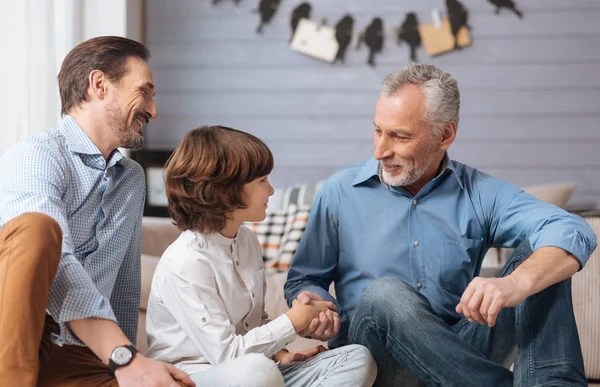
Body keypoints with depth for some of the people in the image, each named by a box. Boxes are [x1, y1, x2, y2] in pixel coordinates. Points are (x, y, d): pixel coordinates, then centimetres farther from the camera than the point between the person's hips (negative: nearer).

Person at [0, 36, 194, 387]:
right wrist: (125, 358, -32)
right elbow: (59, 269, -21)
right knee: (37, 227, -33)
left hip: (74, 358, 4)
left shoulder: (133, 180, 20)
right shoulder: (37, 156, -5)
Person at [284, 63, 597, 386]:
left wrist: (517, 283, -37)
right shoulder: (340, 192, 3)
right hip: (378, 356, -1)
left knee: (538, 251, -15)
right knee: (385, 293, -34)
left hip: (461, 350, 1)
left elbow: (574, 233, -15)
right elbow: (304, 278, 10)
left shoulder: (479, 194, 1)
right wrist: (310, 301, -17)